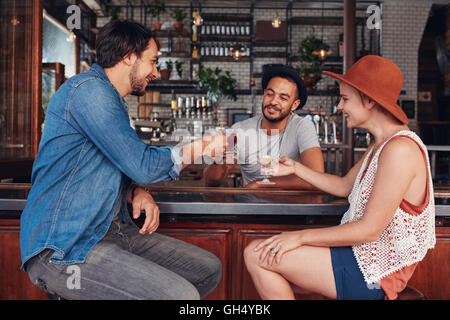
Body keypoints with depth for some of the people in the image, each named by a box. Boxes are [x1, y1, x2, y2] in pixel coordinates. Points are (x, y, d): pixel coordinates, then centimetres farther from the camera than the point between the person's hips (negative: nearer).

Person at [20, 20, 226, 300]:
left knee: (210, 269, 3)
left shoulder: (112, 100, 19)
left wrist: (138, 191, 0)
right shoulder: (89, 89, -14)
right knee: (180, 294, -26)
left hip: (113, 230, 10)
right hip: (62, 249, -10)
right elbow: (143, 165, -19)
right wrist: (197, 149, -3)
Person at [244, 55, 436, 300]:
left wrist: (300, 236, -19)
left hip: (372, 270, -10)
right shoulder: (380, 144, 10)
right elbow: (344, 186, 20)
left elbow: (370, 229, -25)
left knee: (256, 255, -13)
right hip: (361, 253, 10)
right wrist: (295, 168, 14)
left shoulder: (400, 149, -23)